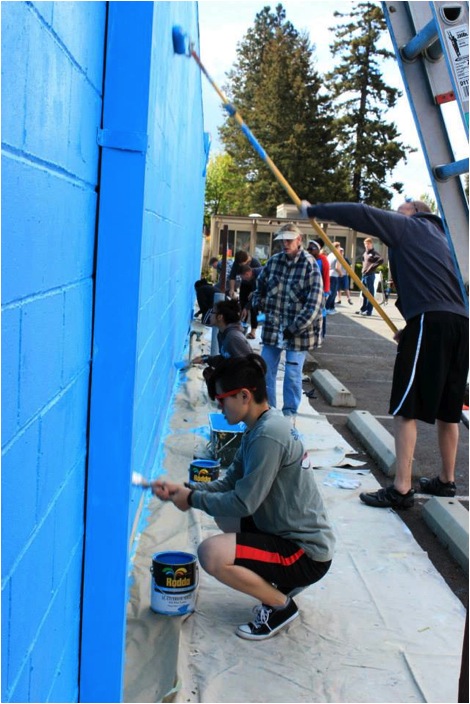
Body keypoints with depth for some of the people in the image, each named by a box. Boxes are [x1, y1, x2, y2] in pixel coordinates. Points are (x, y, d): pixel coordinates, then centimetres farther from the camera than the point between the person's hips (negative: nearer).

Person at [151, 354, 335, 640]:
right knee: (223, 509, 21)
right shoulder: (262, 426, 6)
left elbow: (244, 502, -22)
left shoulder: (268, 435, -24)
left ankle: (281, 605, -1)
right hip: (290, 534, 10)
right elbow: (229, 483, 10)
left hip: (308, 554, -10)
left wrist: (193, 499, -9)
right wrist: (183, 488, 0)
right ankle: (278, 583, 19)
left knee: (211, 553, -23)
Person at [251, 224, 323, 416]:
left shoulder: (310, 265, -12)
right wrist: (259, 304, 6)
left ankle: (289, 414, 18)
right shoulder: (273, 261, 2)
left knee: (292, 375, 2)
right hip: (272, 328, 5)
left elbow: (314, 305, -16)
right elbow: (260, 287, 20)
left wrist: (294, 328, -18)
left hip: (298, 332, -4)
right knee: (265, 371, 10)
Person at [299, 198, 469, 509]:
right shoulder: (440, 236, 31)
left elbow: (359, 214, -1)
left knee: (405, 410, -6)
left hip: (431, 321, -9)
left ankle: (401, 490, -6)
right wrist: (411, 329, 23)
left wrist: (313, 210, 9)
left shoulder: (409, 225, 9)